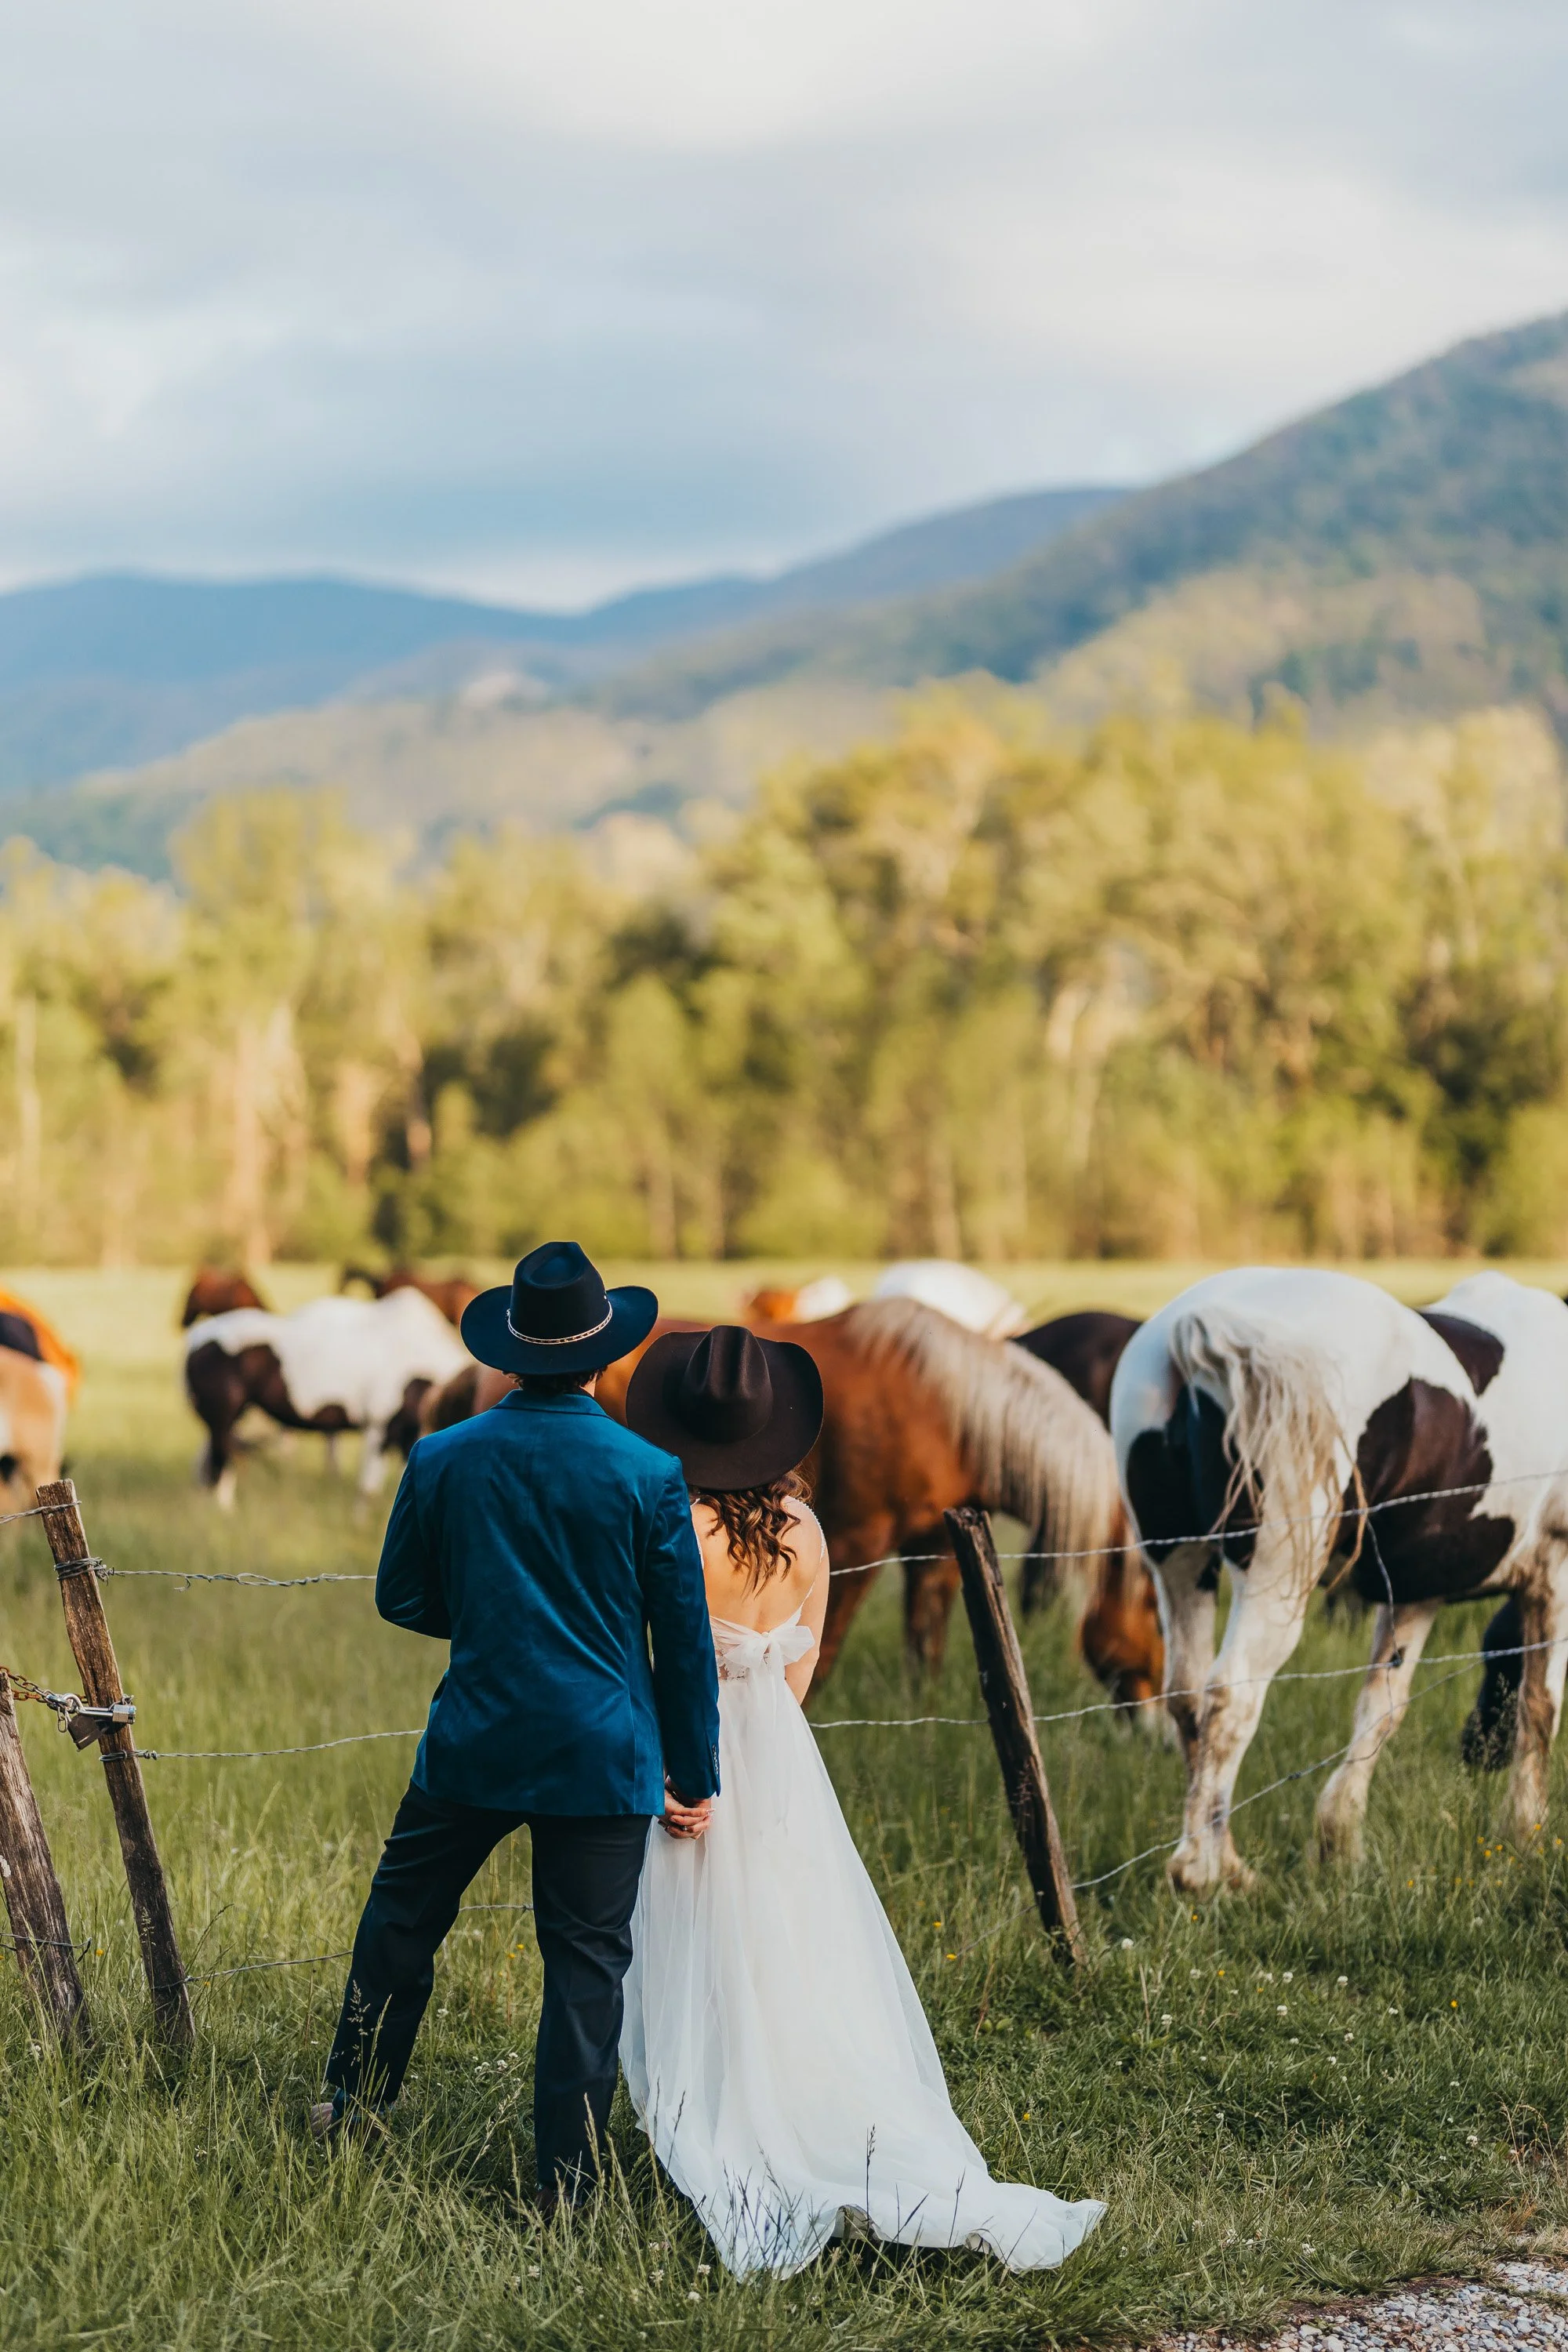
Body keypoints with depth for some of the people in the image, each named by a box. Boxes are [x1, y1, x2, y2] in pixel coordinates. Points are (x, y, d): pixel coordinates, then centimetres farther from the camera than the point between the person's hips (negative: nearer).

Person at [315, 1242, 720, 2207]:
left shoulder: (443, 1460, -4)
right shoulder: (650, 1475, -9)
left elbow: (401, 1597, 8)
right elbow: (685, 1639, -3)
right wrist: (695, 1775, 6)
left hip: (475, 1743, 2)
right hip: (604, 1756, -1)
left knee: (402, 1920, 20)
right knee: (587, 1963, 4)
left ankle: (357, 2106, 32)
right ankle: (566, 2181, 6)